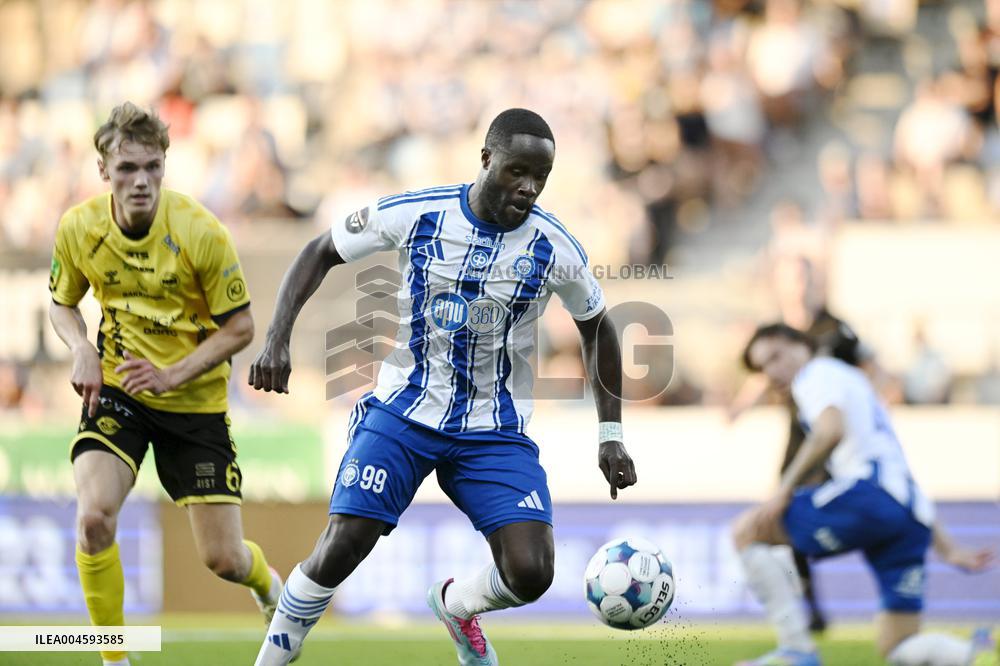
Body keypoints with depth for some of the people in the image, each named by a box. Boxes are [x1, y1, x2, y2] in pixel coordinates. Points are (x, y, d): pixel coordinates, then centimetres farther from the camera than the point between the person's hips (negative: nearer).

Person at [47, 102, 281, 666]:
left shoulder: (202, 233, -19)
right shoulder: (77, 229, -10)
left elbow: (240, 328, -10)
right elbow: (62, 303, 10)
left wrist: (172, 374, -21)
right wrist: (82, 349, -11)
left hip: (195, 401, -1)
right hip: (116, 389, 1)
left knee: (223, 559, 0)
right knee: (94, 518, -25)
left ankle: (269, 586, 40)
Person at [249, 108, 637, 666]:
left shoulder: (555, 249, -9)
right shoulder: (414, 215, -12)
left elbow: (597, 328, 9)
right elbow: (320, 253, 3)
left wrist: (611, 435, 7)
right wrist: (278, 338, -10)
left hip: (496, 431, 1)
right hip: (403, 412, -1)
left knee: (531, 574, -15)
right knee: (340, 551, -17)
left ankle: (455, 604, 22)